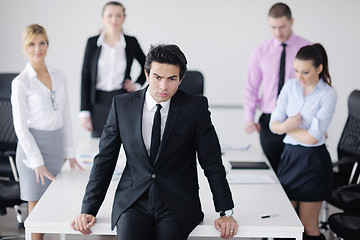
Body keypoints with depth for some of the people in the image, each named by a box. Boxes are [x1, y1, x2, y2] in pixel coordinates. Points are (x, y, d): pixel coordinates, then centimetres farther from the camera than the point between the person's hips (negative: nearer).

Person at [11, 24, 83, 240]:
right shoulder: (21, 82, -8)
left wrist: (70, 153, 10)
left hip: (56, 145, 5)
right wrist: (37, 162, -14)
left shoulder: (59, 77, 7)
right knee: (36, 206, 0)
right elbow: (21, 127, -10)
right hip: (33, 144, -5)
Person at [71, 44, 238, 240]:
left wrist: (226, 212, -1)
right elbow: (104, 160, 7)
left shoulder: (195, 107, -2)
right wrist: (88, 210, 1)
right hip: (132, 203, 1)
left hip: (177, 207, 0)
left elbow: (212, 163, 2)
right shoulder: (122, 105, 3)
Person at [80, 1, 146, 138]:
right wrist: (84, 111, -2)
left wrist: (137, 85, 5)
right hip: (99, 102, 0)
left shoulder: (131, 42, 2)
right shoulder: (93, 43, 1)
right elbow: (85, 77, 2)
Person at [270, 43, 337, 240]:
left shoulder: (328, 95, -12)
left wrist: (285, 127, -6)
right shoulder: (290, 86, 3)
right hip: (289, 156, 5)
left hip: (313, 162, -5)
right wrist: (285, 125, -19)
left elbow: (312, 138, -17)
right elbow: (274, 124, 2)